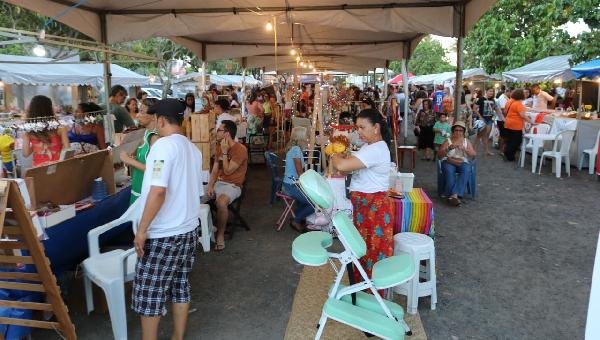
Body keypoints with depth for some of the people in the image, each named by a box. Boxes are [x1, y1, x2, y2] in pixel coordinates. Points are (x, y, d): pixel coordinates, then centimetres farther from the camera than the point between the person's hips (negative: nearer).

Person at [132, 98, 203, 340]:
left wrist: (142, 230, -18)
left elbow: (158, 191, -26)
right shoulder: (193, 149, 8)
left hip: (162, 234, -8)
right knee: (180, 286, 17)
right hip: (188, 230, 8)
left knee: (149, 293, 7)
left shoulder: (163, 145, -16)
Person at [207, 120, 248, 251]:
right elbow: (215, 170, 8)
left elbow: (228, 171, -17)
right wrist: (210, 186, -8)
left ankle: (220, 234, -17)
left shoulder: (240, 149, -14)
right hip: (218, 182, 7)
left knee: (221, 202, -36)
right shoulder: (219, 147, 11)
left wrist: (224, 152, -15)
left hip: (233, 185, -7)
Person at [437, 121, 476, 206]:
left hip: (462, 163, 2)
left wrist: (464, 149, -17)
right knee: (449, 170, -36)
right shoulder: (448, 141, 4)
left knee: (466, 170, -33)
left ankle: (455, 195, -42)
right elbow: (439, 155, -4)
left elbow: (473, 155, 1)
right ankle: (454, 195, -43)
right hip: (448, 162, -1)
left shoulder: (466, 141, 13)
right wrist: (449, 148, -20)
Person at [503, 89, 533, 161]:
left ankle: (507, 154, 24)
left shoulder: (509, 102, 6)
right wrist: (531, 121, -17)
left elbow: (505, 111, 19)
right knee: (516, 142, 4)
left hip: (508, 124, 8)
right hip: (516, 125, -8)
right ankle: (510, 156, 7)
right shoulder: (519, 104, -18)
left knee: (509, 140, 17)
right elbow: (523, 115, -23)